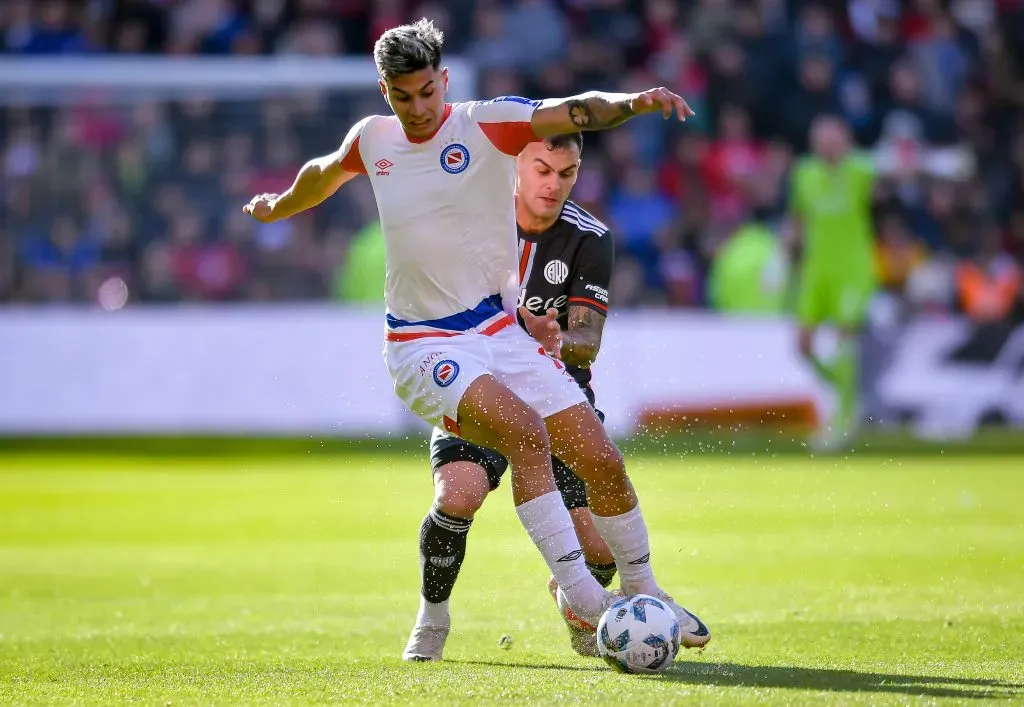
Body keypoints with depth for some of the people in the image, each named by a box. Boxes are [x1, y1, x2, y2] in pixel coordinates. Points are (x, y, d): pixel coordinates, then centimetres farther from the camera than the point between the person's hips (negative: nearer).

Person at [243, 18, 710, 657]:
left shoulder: (487, 124, -6)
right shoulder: (373, 140, 4)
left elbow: (572, 112, -24)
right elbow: (325, 173, 28)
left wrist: (632, 102, -43)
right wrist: (279, 206, 47)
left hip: (504, 331, 1)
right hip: (424, 347, -1)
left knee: (602, 461, -6)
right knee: (524, 431, -30)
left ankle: (645, 594, 17)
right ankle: (578, 594, -27)